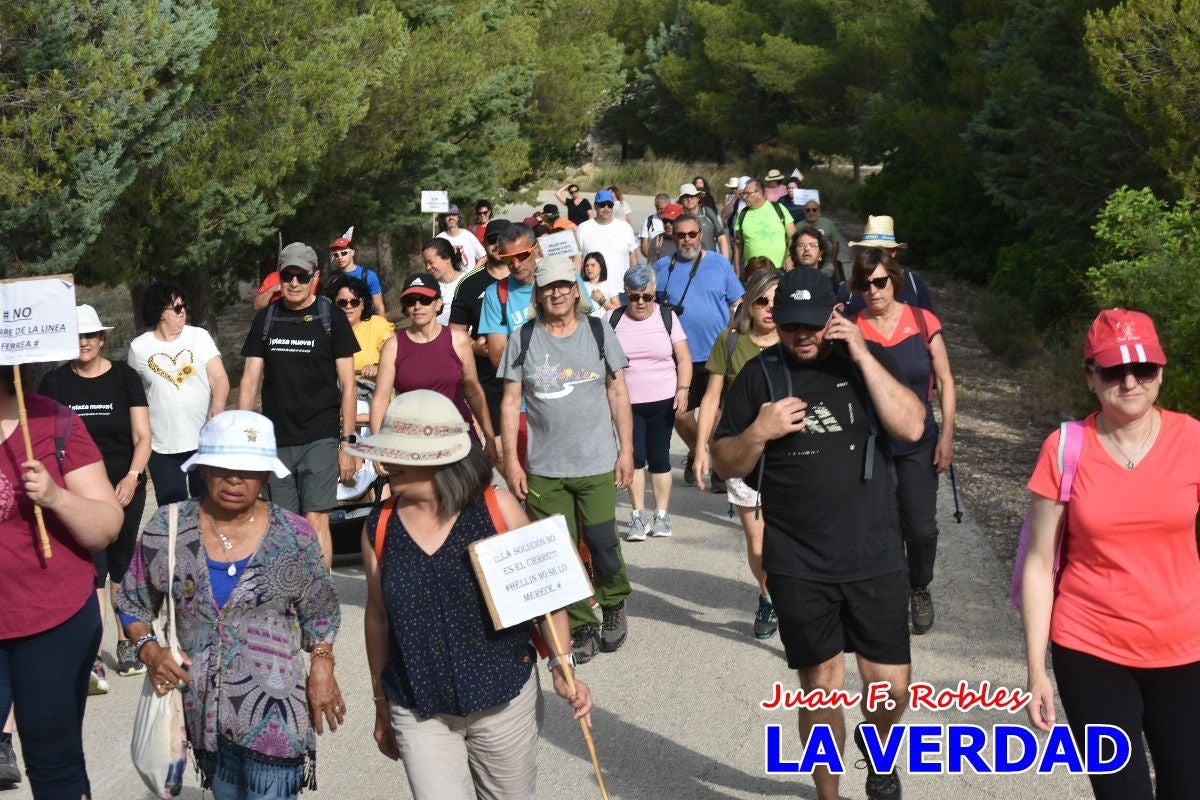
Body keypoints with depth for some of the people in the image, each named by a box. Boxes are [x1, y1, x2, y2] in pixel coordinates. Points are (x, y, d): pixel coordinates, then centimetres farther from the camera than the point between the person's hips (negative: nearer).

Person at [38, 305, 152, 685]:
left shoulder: (124, 377, 2)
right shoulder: (55, 383, 3)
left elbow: (142, 436, 0)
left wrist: (132, 477, -14)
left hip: (124, 487, 1)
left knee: (121, 566, 10)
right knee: (90, 565, -12)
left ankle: (125, 643, 26)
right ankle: (92, 657, -16)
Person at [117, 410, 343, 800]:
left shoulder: (294, 536, -4)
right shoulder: (168, 530, -3)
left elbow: (319, 612, 9)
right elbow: (133, 603, 8)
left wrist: (322, 666, 1)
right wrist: (149, 648, -8)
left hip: (274, 711, -2)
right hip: (202, 707, 2)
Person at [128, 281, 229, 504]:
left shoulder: (199, 336, -1)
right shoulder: (138, 348, 0)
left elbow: (220, 379, -9)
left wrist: (217, 415, -26)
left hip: (203, 442, 0)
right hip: (162, 449, 0)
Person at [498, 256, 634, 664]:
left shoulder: (598, 331, 4)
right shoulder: (523, 339, 3)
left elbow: (618, 393, 6)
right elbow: (510, 402, 3)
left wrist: (626, 449, 0)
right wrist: (511, 460, -2)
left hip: (598, 463, -1)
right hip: (543, 469, 1)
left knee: (603, 544, -3)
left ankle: (614, 605, 25)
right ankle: (581, 628, 16)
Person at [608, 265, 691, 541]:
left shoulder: (667, 317, 1)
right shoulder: (613, 320, 1)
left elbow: (683, 358, 2)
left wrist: (682, 389, -9)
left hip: (663, 402, 0)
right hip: (627, 403, 0)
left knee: (659, 457, 5)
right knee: (635, 457, 0)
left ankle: (662, 514, 14)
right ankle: (638, 515, 8)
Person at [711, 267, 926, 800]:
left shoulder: (868, 360, 2)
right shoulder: (759, 375, 1)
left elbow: (911, 427, -12)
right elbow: (725, 464, 4)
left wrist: (863, 356, -16)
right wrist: (759, 431, -16)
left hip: (874, 557, 1)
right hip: (798, 566, 0)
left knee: (892, 686, 4)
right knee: (821, 688, 7)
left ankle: (877, 744, 38)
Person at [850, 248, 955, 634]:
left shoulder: (923, 323, -3)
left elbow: (944, 382, 3)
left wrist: (947, 435, 0)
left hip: (918, 444, 0)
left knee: (921, 528, -1)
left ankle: (920, 590, 26)